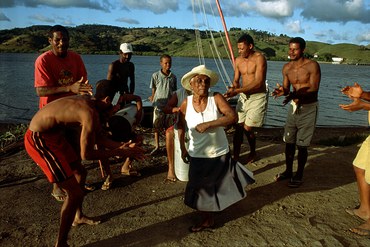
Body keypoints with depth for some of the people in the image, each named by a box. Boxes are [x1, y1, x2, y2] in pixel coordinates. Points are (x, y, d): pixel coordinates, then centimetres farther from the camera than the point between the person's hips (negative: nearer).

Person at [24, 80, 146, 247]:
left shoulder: (88, 102, 4)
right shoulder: (90, 113, -26)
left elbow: (99, 137, 11)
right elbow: (86, 154, -24)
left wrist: (120, 146, 0)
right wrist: (118, 153, -16)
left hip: (52, 134, 10)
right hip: (39, 140, -10)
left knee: (80, 173, 25)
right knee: (75, 193, -9)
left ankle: (78, 217, 45)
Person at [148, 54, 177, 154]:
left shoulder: (173, 77, 5)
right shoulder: (155, 75, -2)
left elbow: (175, 92, 12)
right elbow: (154, 90, 4)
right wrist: (152, 98, -9)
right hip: (158, 105, -1)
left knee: (169, 127, 5)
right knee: (156, 127, 6)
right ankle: (157, 146, 19)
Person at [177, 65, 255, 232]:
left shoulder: (216, 98, -14)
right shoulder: (186, 104, -8)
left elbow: (233, 117, -26)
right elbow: (181, 128, 7)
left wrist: (208, 124, -31)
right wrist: (183, 149, 12)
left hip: (220, 154, -2)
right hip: (198, 156, 2)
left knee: (219, 186, 13)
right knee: (200, 189, 14)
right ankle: (207, 220, 35)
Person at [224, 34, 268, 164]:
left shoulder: (259, 58, -15)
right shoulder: (238, 60, 4)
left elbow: (258, 83, -23)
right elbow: (236, 80, 9)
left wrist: (237, 90, -28)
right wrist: (232, 89, -16)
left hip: (258, 97, -5)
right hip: (243, 96, 5)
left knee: (247, 128, -6)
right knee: (238, 127, 0)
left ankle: (253, 153, 21)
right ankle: (235, 157, 9)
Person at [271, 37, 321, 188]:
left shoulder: (312, 66, -14)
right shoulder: (287, 68, 1)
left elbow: (314, 89, -21)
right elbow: (287, 88, 1)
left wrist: (295, 95, -36)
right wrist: (282, 91, -23)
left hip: (308, 108, -5)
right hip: (294, 106, 5)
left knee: (301, 145, 0)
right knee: (289, 141, 11)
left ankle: (299, 175, 16)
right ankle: (288, 171, 28)